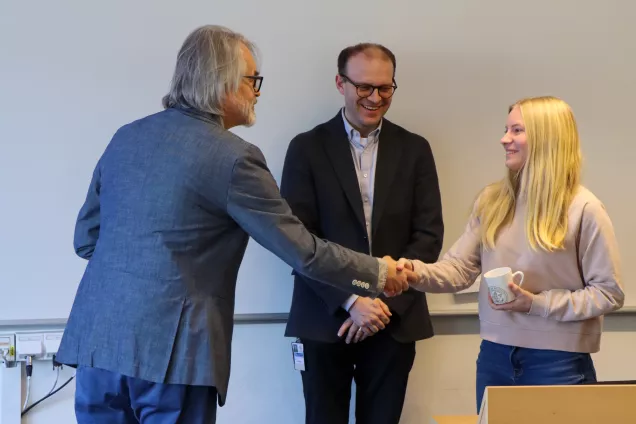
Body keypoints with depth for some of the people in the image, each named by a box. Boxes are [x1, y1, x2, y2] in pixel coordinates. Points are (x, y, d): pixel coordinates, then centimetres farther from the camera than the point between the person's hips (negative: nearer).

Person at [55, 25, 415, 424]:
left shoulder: (126, 137, 10)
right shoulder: (233, 157, -9)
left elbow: (85, 239, 15)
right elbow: (302, 250, -6)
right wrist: (378, 272, 7)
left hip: (97, 340, 7)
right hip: (169, 350, -6)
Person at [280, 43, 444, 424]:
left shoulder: (415, 149, 6)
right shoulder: (307, 148, 0)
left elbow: (429, 235, 1)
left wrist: (385, 302, -9)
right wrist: (350, 301, -16)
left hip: (394, 322, 2)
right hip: (325, 321, -1)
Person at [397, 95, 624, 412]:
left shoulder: (583, 208, -9)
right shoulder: (492, 200, 5)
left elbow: (609, 293, -9)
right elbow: (460, 268, 0)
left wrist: (537, 304, -16)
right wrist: (417, 272, -20)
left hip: (557, 362, -4)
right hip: (495, 355, 4)